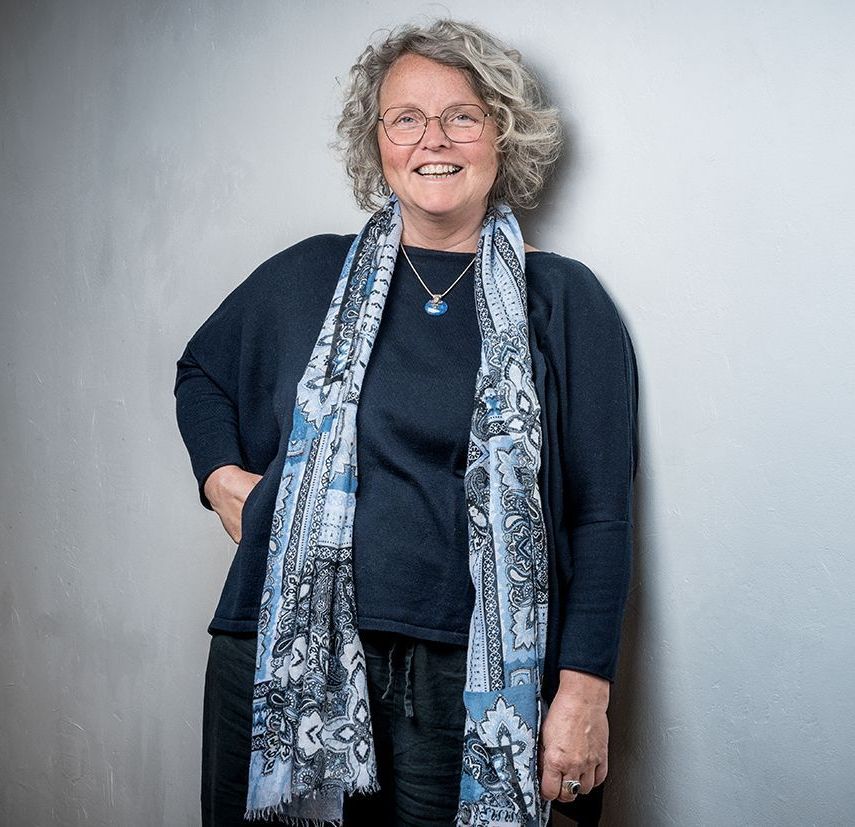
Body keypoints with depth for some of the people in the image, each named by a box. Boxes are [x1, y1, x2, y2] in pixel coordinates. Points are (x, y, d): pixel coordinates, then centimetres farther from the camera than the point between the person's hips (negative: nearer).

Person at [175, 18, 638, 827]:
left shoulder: (564, 301, 1)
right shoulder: (310, 275, 7)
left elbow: (601, 514, -1)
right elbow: (200, 371, 24)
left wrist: (584, 691, -6)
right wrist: (222, 474, 5)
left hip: (468, 678, -1)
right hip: (282, 662, 2)